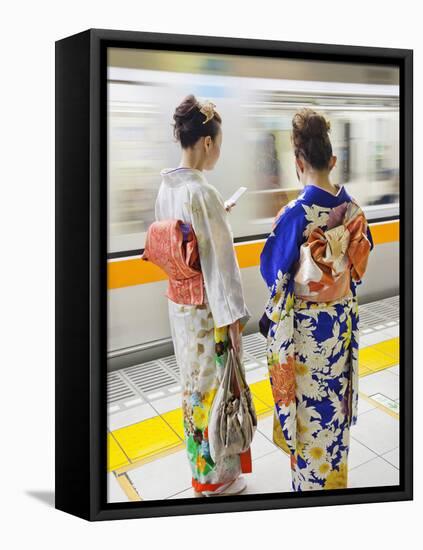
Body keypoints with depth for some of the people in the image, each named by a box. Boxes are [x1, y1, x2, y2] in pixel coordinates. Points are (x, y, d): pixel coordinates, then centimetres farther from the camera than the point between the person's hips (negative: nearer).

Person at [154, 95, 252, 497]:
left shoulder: (167, 187, 2)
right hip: (206, 308, -8)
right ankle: (216, 477, 32)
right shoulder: (202, 192, -24)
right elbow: (218, 260, -22)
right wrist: (233, 317, -16)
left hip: (179, 302, 9)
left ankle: (200, 463, 46)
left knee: (194, 383, 23)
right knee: (212, 387, 10)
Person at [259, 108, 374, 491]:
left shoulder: (295, 214, -23)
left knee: (309, 402, 13)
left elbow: (273, 270, -12)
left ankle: (311, 479, 33)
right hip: (343, 319, 6)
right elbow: (362, 258, 7)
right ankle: (336, 474, 44)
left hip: (305, 325, -5)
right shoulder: (352, 207, -6)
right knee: (335, 396, 23)